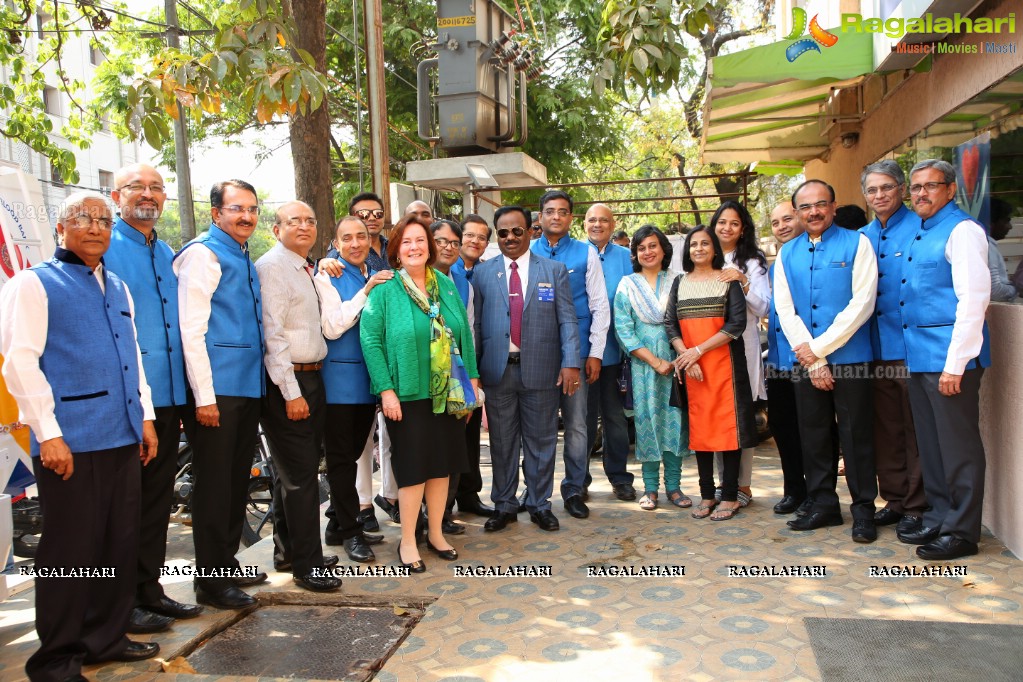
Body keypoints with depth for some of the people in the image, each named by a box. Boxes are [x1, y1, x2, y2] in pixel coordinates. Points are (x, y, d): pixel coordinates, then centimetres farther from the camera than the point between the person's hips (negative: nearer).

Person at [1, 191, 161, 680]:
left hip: (122, 437, 7)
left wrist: (145, 418, 16)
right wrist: (48, 434, -15)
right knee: (70, 551, 1)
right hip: (70, 441, -6)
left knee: (121, 543, 12)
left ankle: (106, 637, 27)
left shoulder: (117, 288, 17)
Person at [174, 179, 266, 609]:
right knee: (214, 481, 0)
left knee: (237, 478, 16)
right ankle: (211, 580, 11)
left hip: (249, 385, 9)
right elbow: (191, 327, -16)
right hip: (217, 388, -9)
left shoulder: (245, 259, 17)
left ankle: (227, 563, 29)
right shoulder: (203, 254, -9)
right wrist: (204, 395, -19)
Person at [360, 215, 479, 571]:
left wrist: (471, 378, 6)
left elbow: (464, 334, 11)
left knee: (442, 465, 12)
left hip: (450, 393, 5)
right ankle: (407, 542, 17)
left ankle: (435, 533, 28)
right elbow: (370, 341, -10)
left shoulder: (447, 286, 8)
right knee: (413, 468, 2)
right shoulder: (384, 290, -5)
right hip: (408, 395, -4)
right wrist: (386, 390, -16)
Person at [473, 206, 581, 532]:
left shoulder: (554, 270, 5)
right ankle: (504, 506, 24)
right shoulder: (483, 272, 6)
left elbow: (568, 320, 0)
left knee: (541, 441, 9)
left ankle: (540, 505, 24)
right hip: (498, 370, 1)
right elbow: (476, 323, 4)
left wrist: (570, 363, -10)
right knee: (502, 442, 10)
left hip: (541, 370, -1)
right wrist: (472, 368, -1)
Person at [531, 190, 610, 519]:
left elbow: (600, 306, 3)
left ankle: (574, 489, 16)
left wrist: (595, 353, -3)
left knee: (576, 423, 3)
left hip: (575, 352, 0)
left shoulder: (586, 254, 5)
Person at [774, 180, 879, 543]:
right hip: (805, 360, 4)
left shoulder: (856, 244, -1)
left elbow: (862, 303, -10)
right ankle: (823, 505, 23)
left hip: (849, 356, -4)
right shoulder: (787, 253, 10)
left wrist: (818, 348, -12)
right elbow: (785, 310, 3)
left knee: (856, 435, 3)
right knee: (813, 434, 10)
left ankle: (863, 510, 15)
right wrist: (812, 361, -6)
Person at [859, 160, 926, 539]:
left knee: (917, 430, 3)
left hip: (912, 347, -5)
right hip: (876, 349, 6)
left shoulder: (920, 229, -5)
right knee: (886, 430, 13)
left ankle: (917, 507, 14)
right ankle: (894, 499, 25)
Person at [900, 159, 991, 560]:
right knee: (931, 444, 15)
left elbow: (973, 299, -16)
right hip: (919, 357, 8)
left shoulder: (961, 231, -10)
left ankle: (962, 532, 11)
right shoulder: (919, 235, 16)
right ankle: (939, 518, 27)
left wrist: (955, 364, -19)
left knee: (958, 445, 1)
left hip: (949, 357, -8)